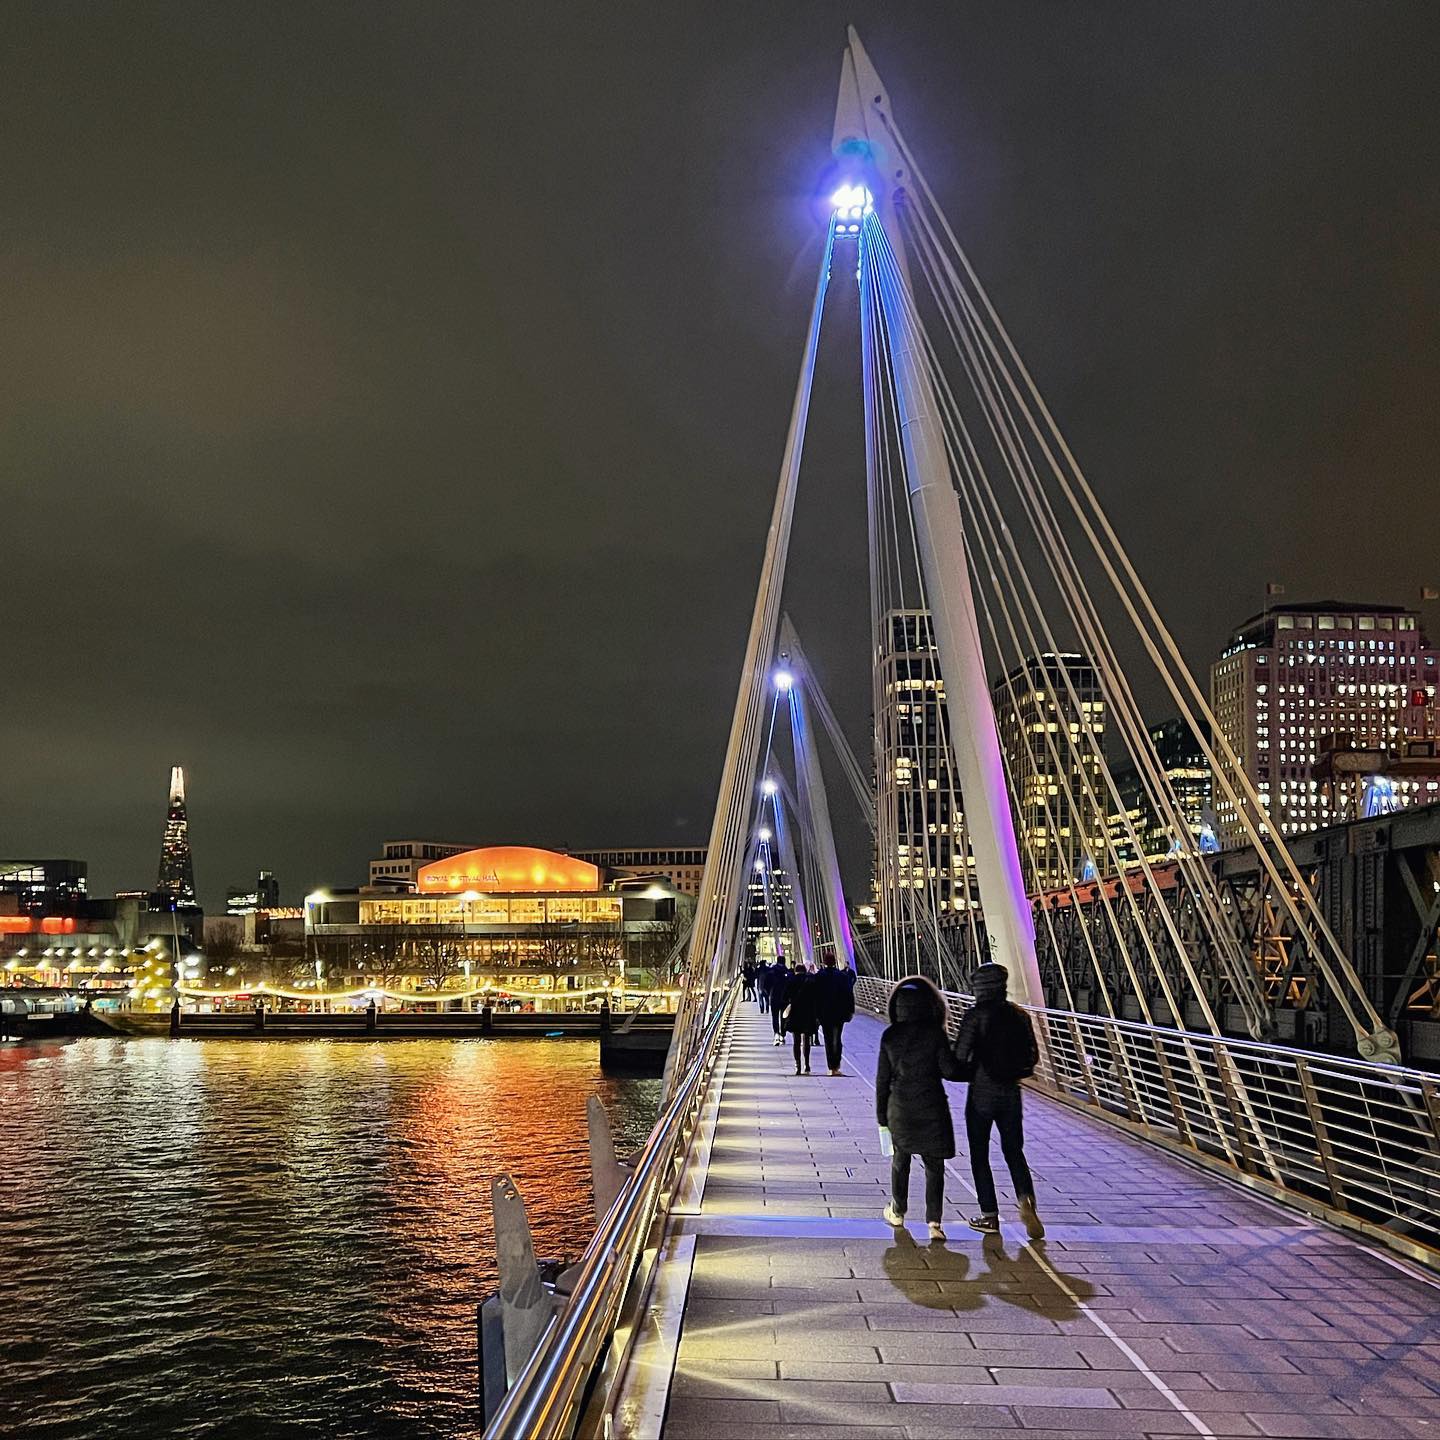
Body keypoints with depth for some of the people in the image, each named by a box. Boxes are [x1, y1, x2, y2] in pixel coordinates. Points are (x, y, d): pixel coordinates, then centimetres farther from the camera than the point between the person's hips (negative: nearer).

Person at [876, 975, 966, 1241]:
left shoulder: (889, 1036, -3)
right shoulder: (935, 1034, -10)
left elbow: (882, 1078, 0)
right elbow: (950, 1070, -11)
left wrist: (882, 1114, 8)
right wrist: (971, 1071, 10)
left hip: (899, 1108, 2)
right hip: (932, 1108, -2)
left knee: (900, 1160, 20)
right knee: (934, 1165, 5)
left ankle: (898, 1212, 32)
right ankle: (934, 1221, -2)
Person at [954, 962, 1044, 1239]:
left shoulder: (976, 1016, -15)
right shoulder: (1019, 1015, 0)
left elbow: (959, 1058, -15)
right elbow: (1033, 1056, 6)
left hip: (981, 1094, -4)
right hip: (1011, 1092, 4)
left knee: (979, 1156, 10)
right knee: (1014, 1151, 16)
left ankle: (990, 1216, 15)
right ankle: (1026, 1199, -7)